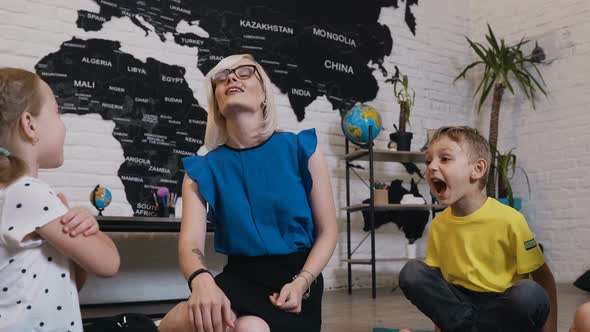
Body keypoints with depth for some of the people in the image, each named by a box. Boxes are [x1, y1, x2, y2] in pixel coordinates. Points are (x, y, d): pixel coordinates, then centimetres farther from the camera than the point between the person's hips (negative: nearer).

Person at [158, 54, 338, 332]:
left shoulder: (301, 149, -1)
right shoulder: (203, 169, 2)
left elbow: (327, 231, 2)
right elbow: (190, 242, -10)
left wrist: (301, 283, -16)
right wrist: (201, 281, -34)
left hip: (295, 275, -1)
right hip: (241, 278, 1)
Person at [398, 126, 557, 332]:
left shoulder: (509, 220, -17)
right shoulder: (438, 225, -4)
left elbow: (544, 279, -9)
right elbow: (434, 280, 6)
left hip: (506, 306, -3)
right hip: (463, 303, 3)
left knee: (529, 294, -34)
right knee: (412, 273, -17)